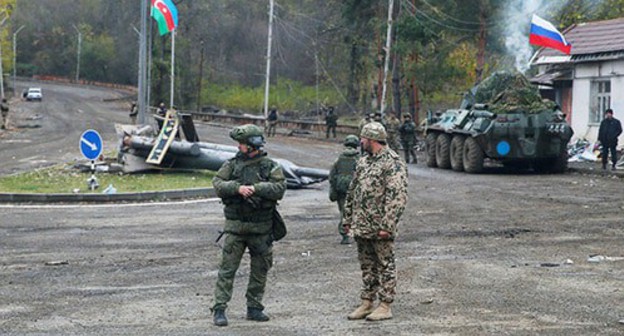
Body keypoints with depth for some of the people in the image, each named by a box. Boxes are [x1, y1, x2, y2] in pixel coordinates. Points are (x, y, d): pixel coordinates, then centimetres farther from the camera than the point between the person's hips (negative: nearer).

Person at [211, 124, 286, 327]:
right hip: (235, 226, 0)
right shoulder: (232, 164, 4)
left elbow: (280, 188, -12)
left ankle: (254, 308, 21)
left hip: (261, 228, 0)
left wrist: (255, 188, -21)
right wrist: (238, 188, -21)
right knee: (227, 268, -4)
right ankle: (219, 309, -2)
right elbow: (217, 184, -5)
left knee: (260, 270, 9)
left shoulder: (271, 167, 0)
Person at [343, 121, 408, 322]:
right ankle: (366, 303, 22)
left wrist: (387, 225, -23)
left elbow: (398, 197, -19)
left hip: (380, 229, -8)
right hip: (361, 228, 8)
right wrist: (348, 220, 15)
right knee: (367, 266, 14)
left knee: (385, 266, 1)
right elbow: (352, 193, 20)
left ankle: (385, 307, 7)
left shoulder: (393, 163, -12)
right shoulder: (363, 163, 14)